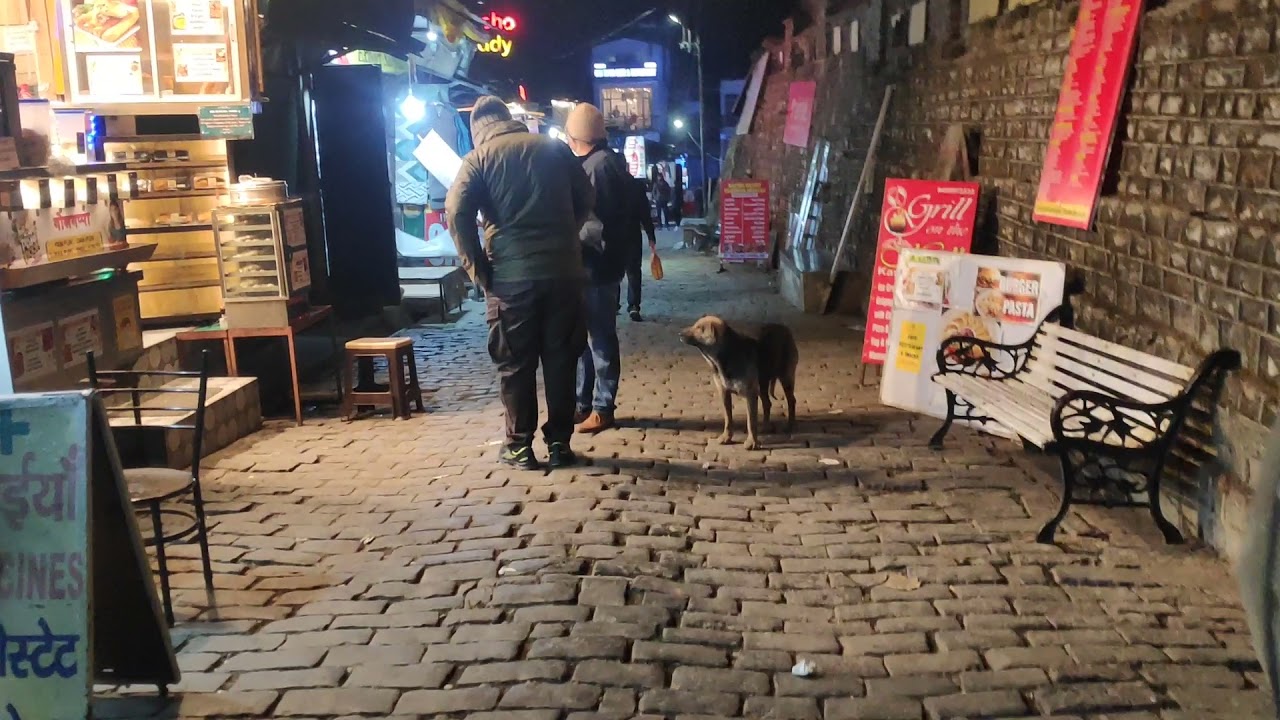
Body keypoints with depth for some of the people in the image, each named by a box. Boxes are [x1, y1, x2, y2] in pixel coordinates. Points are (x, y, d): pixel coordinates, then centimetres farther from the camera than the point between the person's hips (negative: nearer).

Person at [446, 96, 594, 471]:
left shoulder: (479, 157, 1)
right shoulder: (554, 148, 10)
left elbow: (457, 212, -11)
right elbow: (587, 200, 13)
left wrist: (477, 268, -5)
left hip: (511, 276, -2)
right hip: (564, 271, 3)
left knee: (515, 365, 8)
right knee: (561, 359, 10)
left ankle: (520, 447, 14)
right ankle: (559, 443, 15)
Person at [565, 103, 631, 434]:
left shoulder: (600, 165, -16)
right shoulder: (600, 162, 14)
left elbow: (599, 224, -22)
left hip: (597, 269, -10)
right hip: (591, 267, 10)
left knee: (600, 339, -1)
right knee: (583, 338, 14)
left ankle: (602, 409, 8)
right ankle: (583, 404, 23)